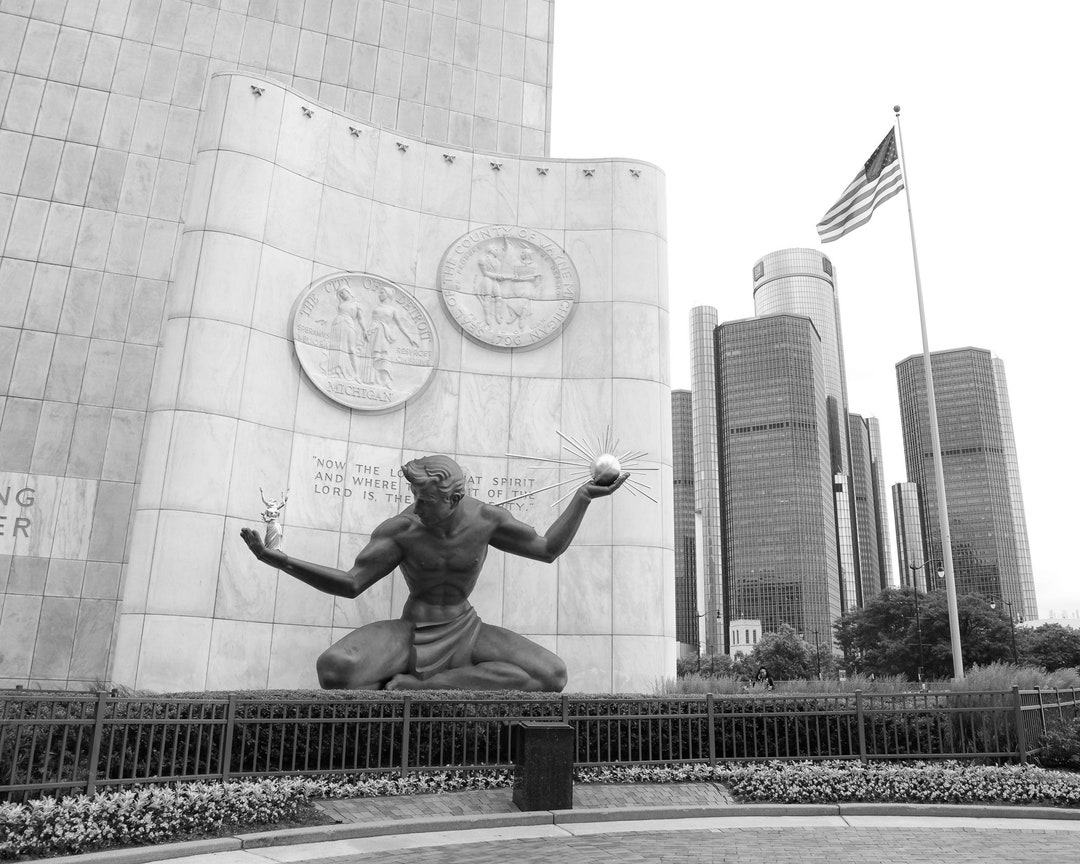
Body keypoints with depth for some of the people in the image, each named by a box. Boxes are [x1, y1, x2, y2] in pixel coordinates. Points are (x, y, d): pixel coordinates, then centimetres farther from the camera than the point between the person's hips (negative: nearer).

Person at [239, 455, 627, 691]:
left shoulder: (485, 519, -10)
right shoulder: (401, 528, -15)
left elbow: (548, 548, 3)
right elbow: (352, 583, -13)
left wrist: (583, 497, -4)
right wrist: (280, 561, -25)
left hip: (465, 633, 4)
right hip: (410, 635, -3)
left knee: (552, 675, -25)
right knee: (334, 669, -35)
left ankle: (414, 685, -22)